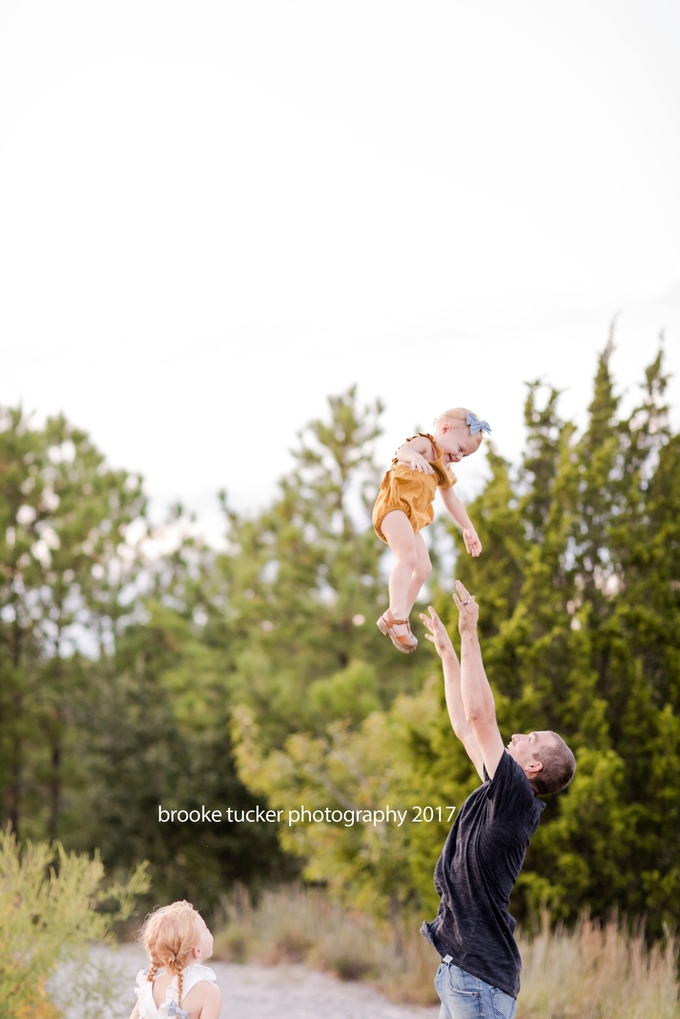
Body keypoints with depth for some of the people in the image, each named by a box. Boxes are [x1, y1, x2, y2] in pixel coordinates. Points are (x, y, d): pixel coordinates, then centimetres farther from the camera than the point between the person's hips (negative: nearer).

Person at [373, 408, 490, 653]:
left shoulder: (442, 470, 28)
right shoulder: (424, 443, -1)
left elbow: (451, 499, 43)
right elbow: (403, 451, -25)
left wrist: (468, 528, 45)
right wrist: (412, 456, -49)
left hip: (411, 518, 10)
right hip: (394, 506, -10)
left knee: (423, 568, 11)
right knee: (408, 557, -27)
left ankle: (391, 619, 18)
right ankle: (397, 617, -39)